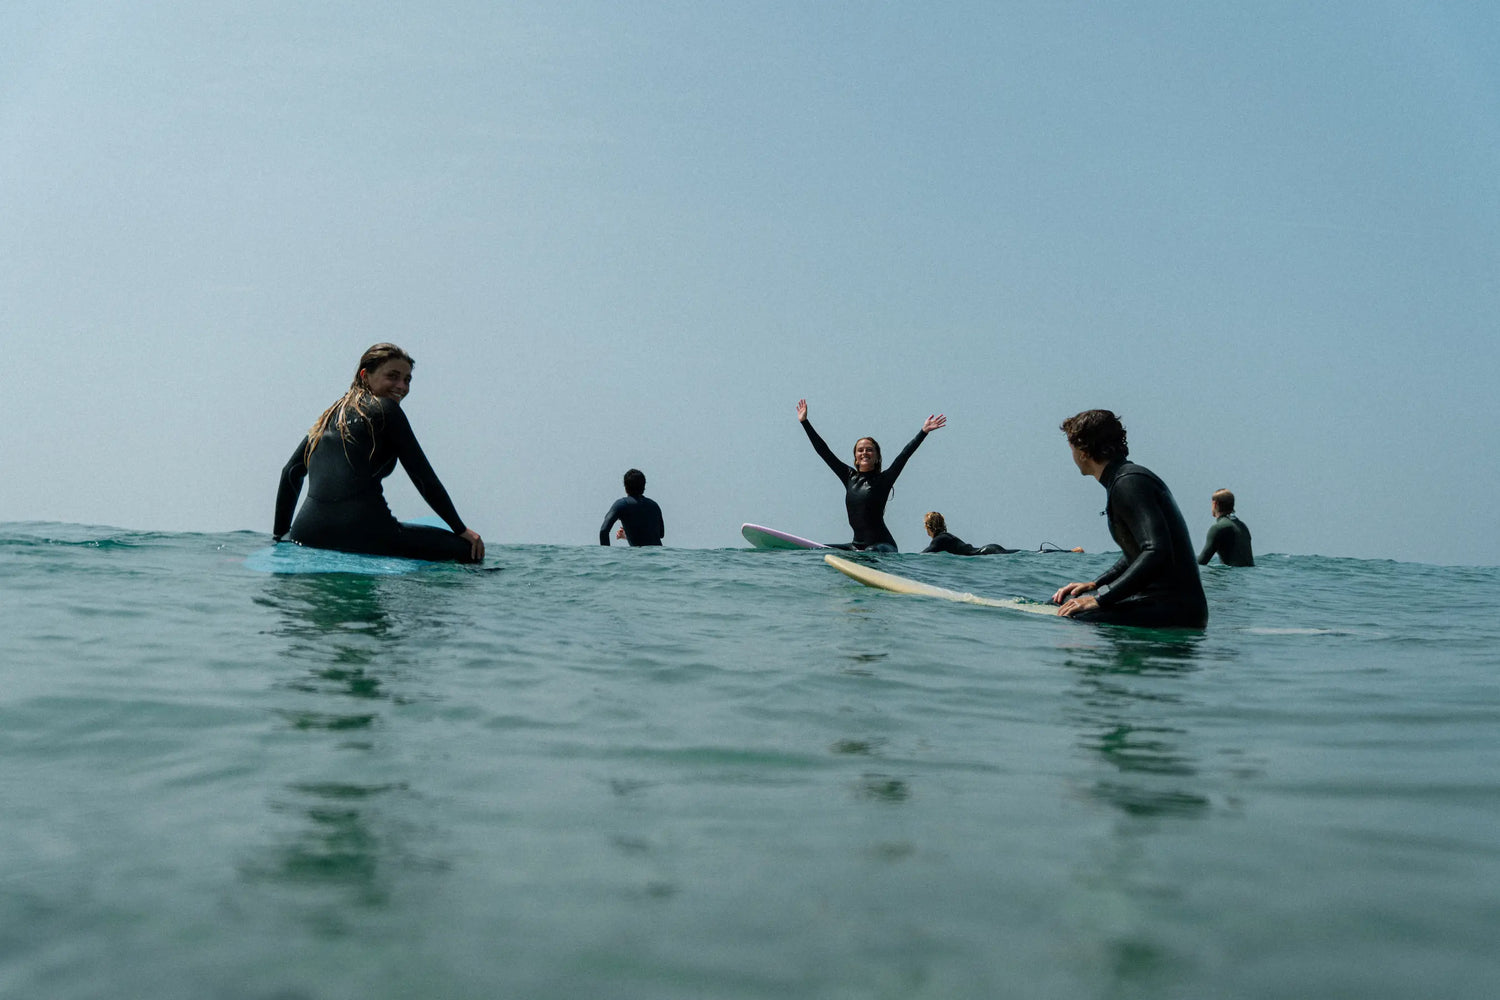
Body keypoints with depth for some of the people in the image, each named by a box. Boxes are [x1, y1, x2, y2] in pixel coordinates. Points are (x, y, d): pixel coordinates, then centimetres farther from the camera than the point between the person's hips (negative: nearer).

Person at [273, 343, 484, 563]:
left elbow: (290, 473, 22)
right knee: (468, 548, -1)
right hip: (362, 533, -7)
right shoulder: (386, 409, 2)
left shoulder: (329, 415, 22)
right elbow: (423, 477, 2)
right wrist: (462, 530, 8)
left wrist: (279, 535, 29)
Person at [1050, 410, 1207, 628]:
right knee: (1064, 601, 18)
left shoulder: (1129, 483, -15)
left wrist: (1101, 600, -25)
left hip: (1175, 608, -10)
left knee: (1070, 619, -27)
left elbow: (1157, 553, -28)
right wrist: (1095, 585, 19)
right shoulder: (1129, 477, 18)